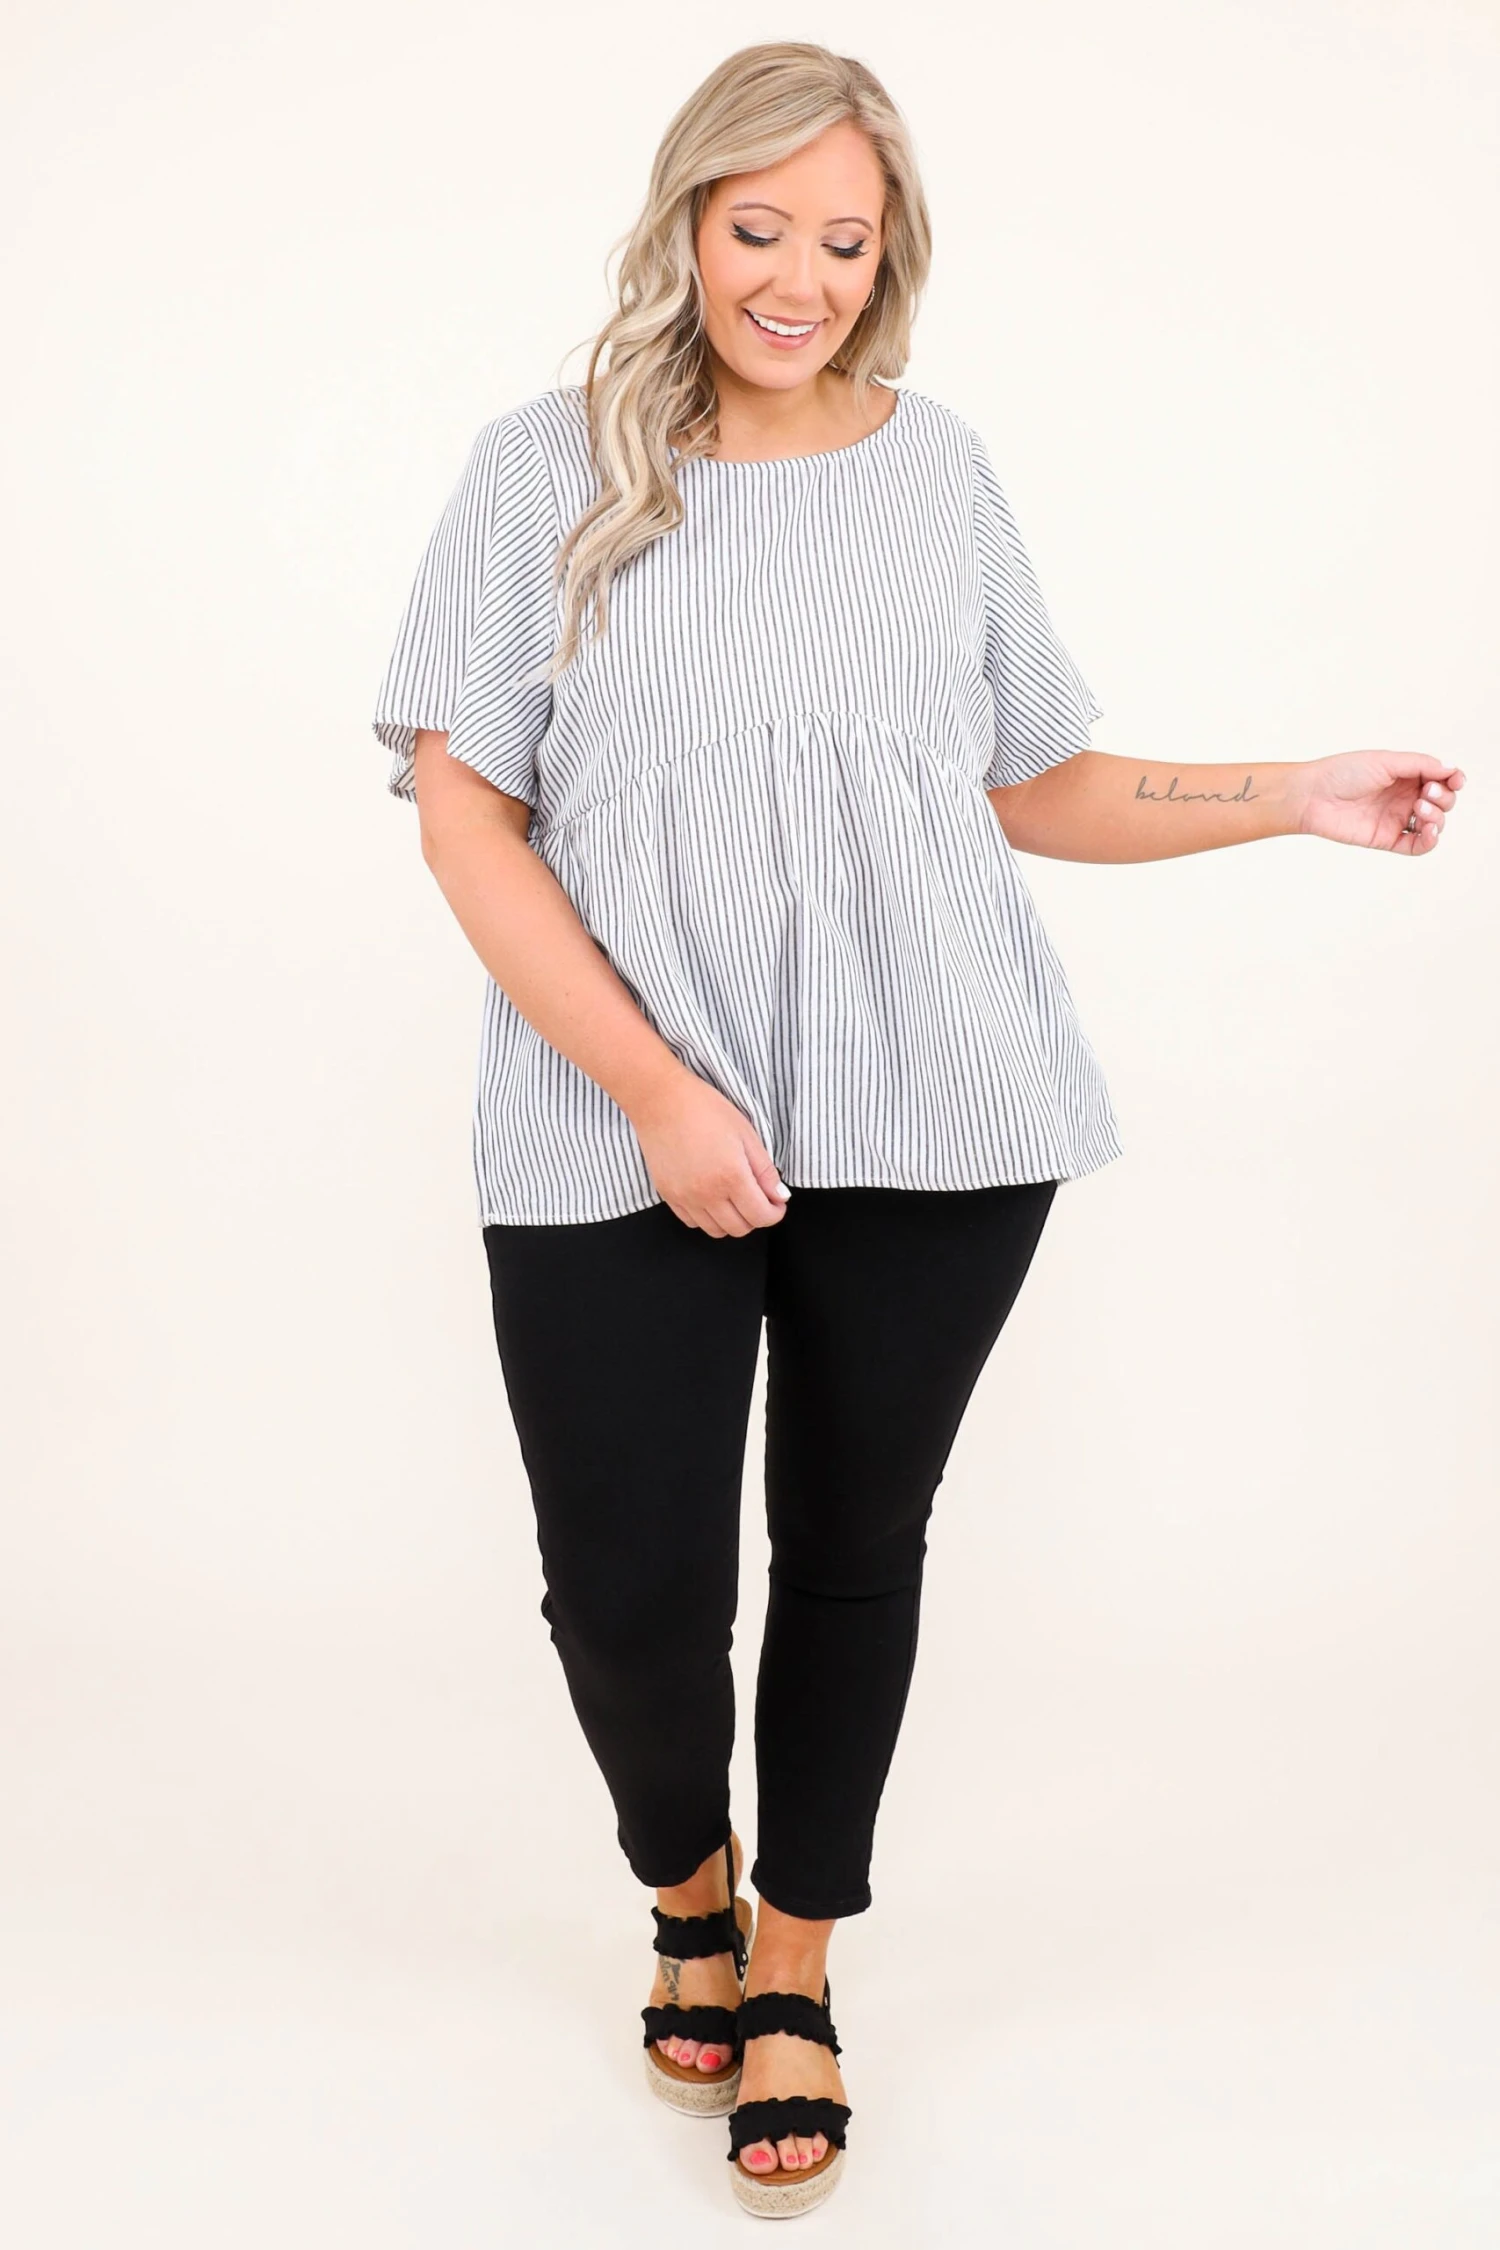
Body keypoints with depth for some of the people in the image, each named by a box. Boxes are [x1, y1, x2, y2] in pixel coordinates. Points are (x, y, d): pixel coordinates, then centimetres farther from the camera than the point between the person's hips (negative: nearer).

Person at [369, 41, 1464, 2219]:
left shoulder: (940, 470, 8)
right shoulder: (553, 466, 0)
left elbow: (1032, 788, 14)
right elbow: (461, 807, -4)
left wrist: (1299, 795, 3)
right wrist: (653, 1089, -12)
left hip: (934, 1125, 2)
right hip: (625, 1136, -2)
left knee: (857, 1546, 11)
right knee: (630, 1587, -1)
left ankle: (794, 1965, 34)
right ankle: (688, 1888, 33)